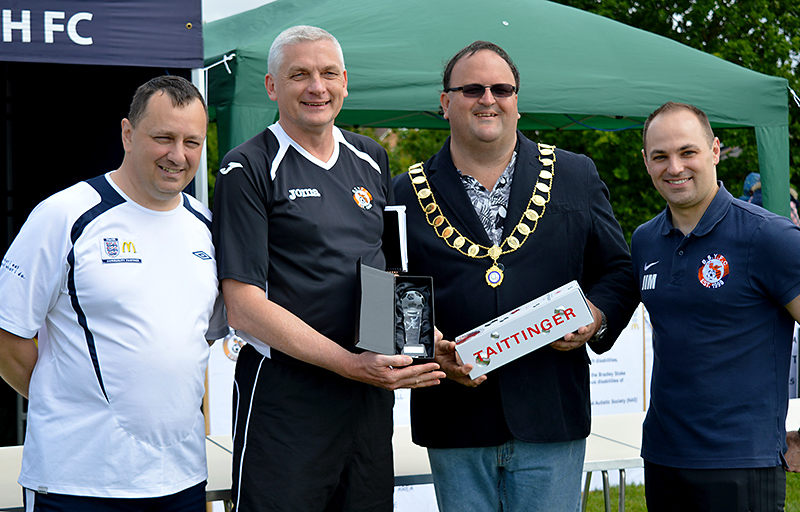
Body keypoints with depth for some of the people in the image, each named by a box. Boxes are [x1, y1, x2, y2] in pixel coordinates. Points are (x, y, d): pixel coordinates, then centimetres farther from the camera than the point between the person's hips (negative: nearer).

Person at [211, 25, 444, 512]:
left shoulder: (372, 159, 11)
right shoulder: (248, 170, -7)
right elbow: (244, 308, -13)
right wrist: (351, 365, -19)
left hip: (372, 392, 6)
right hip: (284, 396, -5)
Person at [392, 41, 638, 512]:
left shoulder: (576, 177, 9)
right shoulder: (408, 194, 6)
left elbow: (618, 270, 11)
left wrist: (597, 318, -8)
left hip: (550, 419, 0)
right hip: (455, 422, 0)